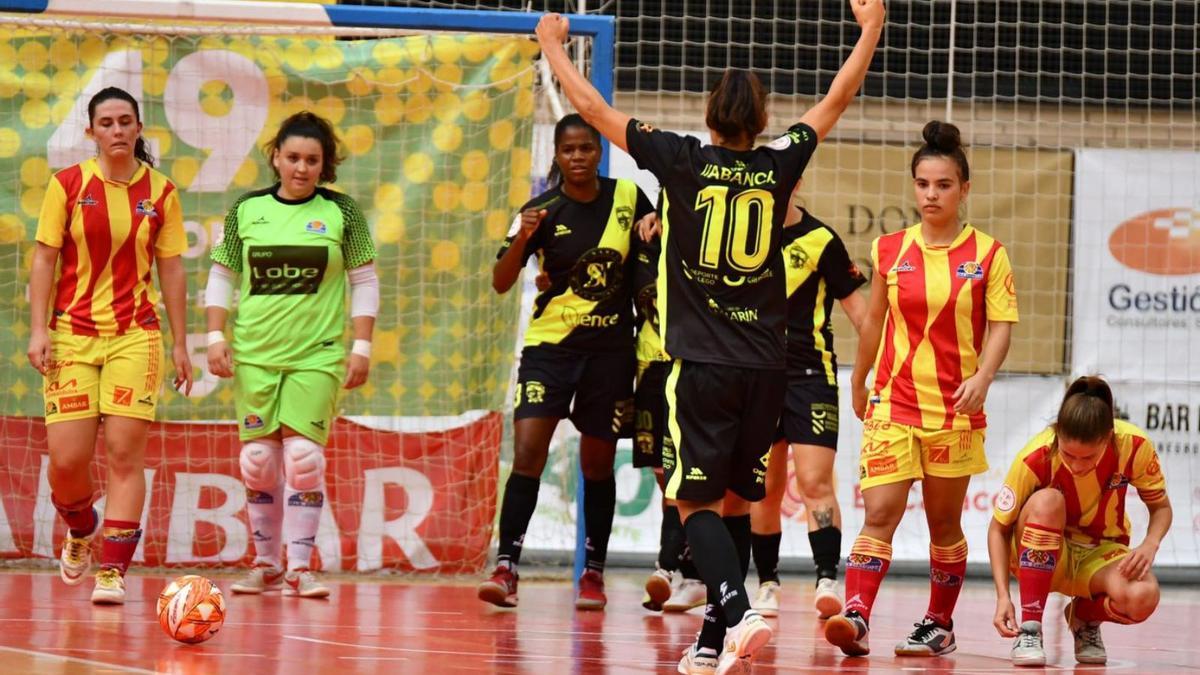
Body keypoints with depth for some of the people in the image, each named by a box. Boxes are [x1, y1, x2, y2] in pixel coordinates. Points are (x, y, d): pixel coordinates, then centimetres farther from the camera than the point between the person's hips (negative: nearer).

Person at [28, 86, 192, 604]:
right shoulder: (68, 185, 1)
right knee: (67, 459, -5)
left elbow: (172, 270, 8)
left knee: (125, 453, -9)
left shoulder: (160, 193, 4)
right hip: (72, 334, 0)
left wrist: (180, 344, 6)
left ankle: (113, 571, -5)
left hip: (135, 337, 0)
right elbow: (44, 259, 2)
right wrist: (38, 330, -7)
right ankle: (81, 529, 28)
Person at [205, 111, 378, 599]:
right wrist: (216, 336, 2)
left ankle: (300, 566, -3)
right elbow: (221, 277, 11)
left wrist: (361, 347, -1)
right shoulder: (246, 210, 5)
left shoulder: (341, 213, 2)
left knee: (303, 456, -11)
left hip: (318, 354, -2)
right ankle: (267, 564, 15)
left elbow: (364, 282, 5)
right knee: (258, 459, 3)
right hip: (255, 354, 2)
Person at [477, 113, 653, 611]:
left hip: (610, 347, 2)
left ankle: (594, 572, 19)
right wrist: (521, 239, -28)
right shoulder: (543, 211, -7)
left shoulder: (627, 197, 0)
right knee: (527, 453, -14)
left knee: (598, 463, 9)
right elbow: (501, 283, -11)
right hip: (550, 342, -2)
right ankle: (506, 567, -15)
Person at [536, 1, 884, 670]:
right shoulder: (778, 165, 4)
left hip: (701, 363, -3)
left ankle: (739, 611, -25)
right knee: (737, 501, 12)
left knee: (698, 502, -3)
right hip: (765, 364, 3)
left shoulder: (683, 160, -3)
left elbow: (591, 107, 4)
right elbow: (838, 99, 19)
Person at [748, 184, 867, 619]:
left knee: (815, 481, -13)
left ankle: (827, 579, -17)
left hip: (810, 375, -4)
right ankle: (767, 584, 15)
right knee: (765, 488, 7)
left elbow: (854, 304, -1)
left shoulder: (821, 240, -5)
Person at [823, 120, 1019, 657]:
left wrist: (982, 377, -21)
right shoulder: (889, 250, 5)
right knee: (879, 515, -13)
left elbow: (1000, 325, -5)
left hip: (955, 408, -1)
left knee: (944, 523, 8)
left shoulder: (986, 253, 0)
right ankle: (856, 618, -23)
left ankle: (939, 625, 22)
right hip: (893, 404, 1)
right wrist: (858, 382, 22)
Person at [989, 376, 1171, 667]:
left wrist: (1150, 545, -25)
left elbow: (1161, 507, -4)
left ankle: (1085, 616, 4)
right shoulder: (1035, 459, -25)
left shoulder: (1134, 446, -21)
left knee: (1141, 598, -34)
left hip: (1100, 554, 1)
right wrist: (1003, 596, -26)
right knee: (1047, 501, -37)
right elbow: (999, 529, -14)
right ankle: (1029, 629, -28)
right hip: (1041, 554, -1)